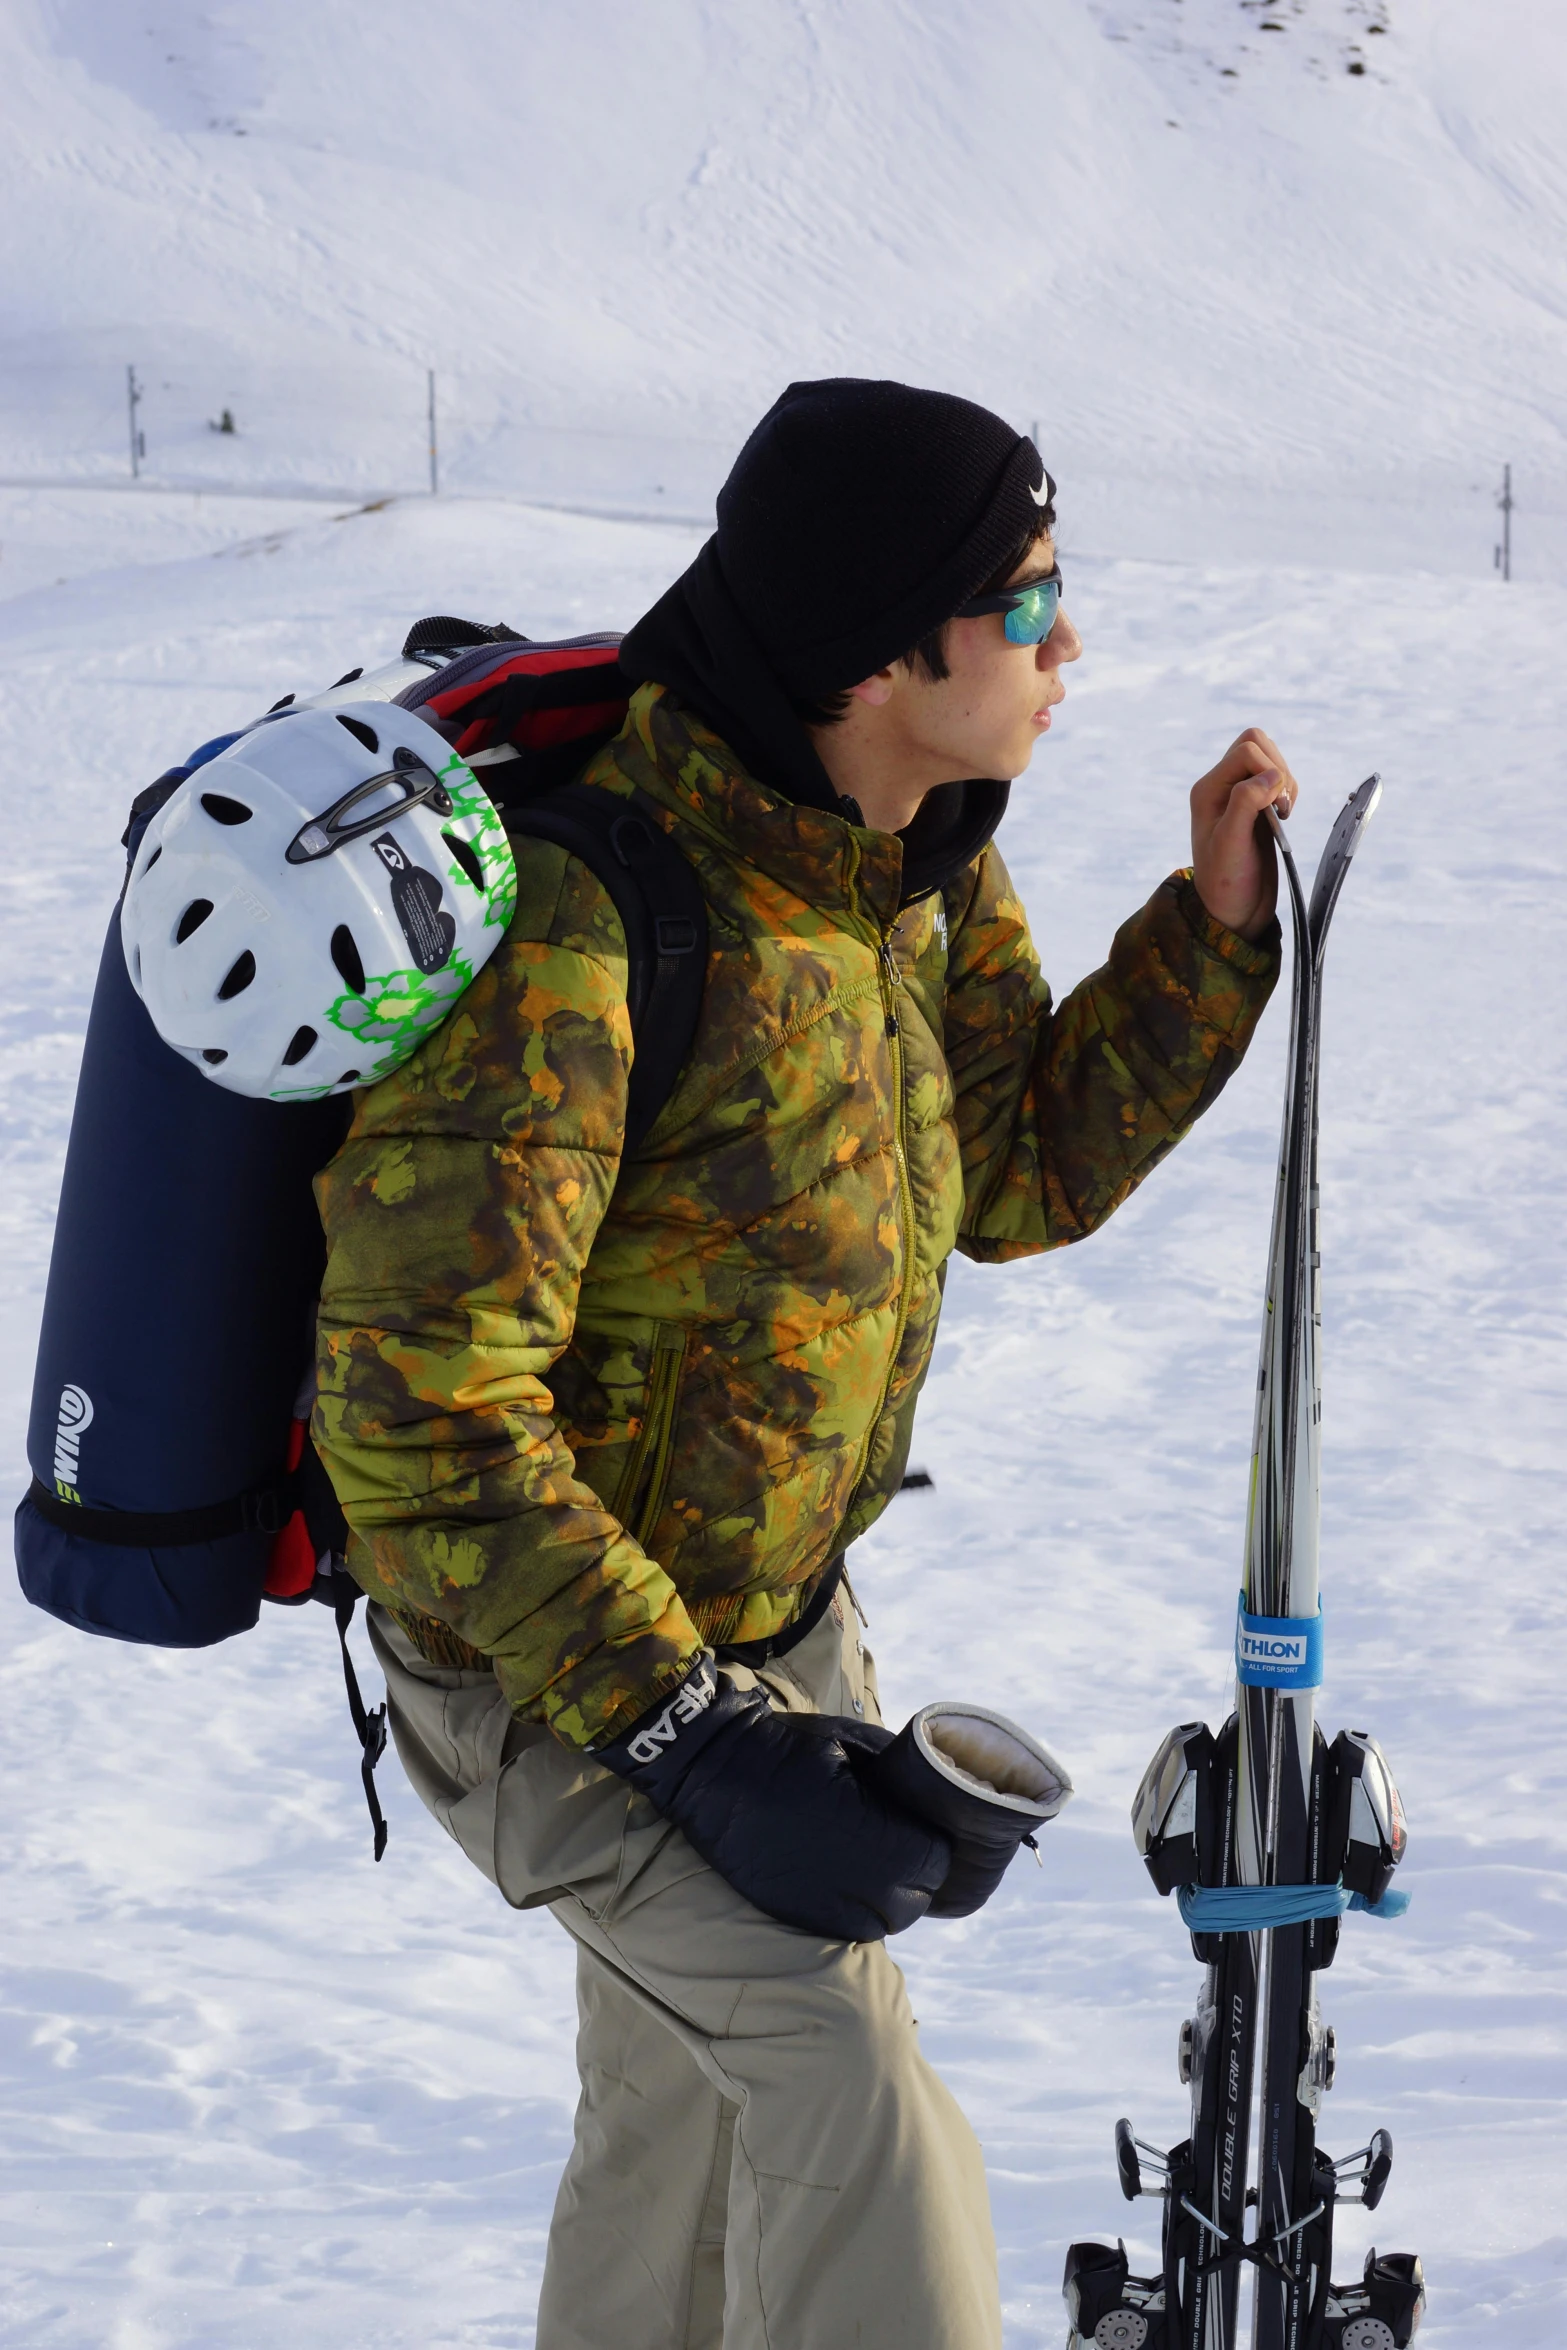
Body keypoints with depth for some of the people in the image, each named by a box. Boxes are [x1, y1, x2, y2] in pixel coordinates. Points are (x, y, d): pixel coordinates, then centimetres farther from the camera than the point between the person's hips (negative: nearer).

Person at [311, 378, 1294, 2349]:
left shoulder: (915, 872, -4)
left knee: (689, 2108, 24)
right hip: (545, 1663, -8)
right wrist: (682, 1735, -32)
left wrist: (1210, 928, -4)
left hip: (774, 1616, 9)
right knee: (851, 2107, -19)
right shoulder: (579, 929, -32)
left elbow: (1023, 1178, 9)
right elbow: (420, 1412, -32)